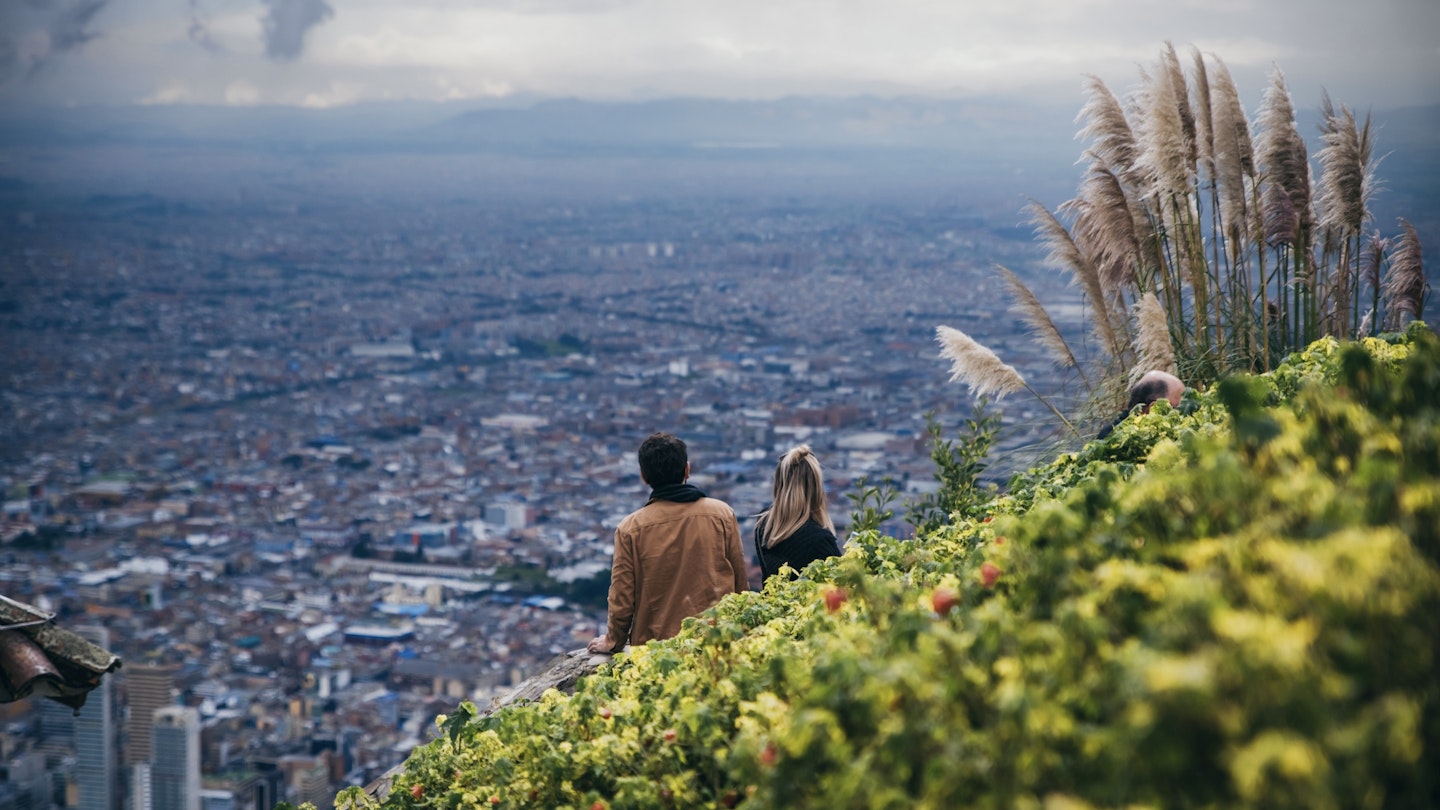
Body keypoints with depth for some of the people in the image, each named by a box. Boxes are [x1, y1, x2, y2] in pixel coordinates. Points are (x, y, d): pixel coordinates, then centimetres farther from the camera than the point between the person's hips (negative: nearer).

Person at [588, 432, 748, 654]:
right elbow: (740, 583, 6)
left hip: (654, 646, -1)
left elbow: (622, 597, -1)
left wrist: (613, 642, 16)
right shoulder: (722, 513, 0)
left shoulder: (630, 528, -5)